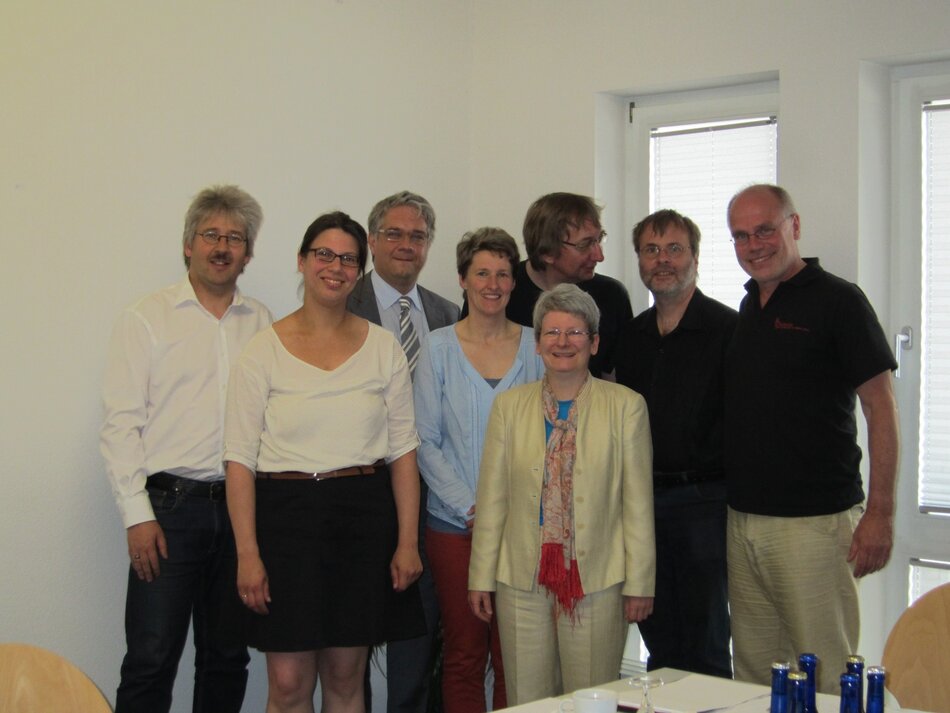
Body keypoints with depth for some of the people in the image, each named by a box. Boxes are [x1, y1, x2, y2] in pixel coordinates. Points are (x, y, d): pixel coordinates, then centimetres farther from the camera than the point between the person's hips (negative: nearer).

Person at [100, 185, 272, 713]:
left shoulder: (261, 322, 11)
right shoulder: (147, 318, 0)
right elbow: (120, 423, -4)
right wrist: (138, 514, -10)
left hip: (241, 506, 4)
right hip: (170, 505, -4)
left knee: (228, 658, 11)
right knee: (151, 660, -4)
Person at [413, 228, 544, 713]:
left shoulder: (534, 346, 6)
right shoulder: (439, 347, 3)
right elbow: (425, 441, 1)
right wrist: (469, 507, -8)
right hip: (455, 523, -1)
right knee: (463, 653, 3)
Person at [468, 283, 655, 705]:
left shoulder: (626, 407, 2)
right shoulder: (509, 406, 7)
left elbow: (638, 503, 1)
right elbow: (491, 499, 7)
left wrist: (639, 583, -2)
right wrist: (481, 576, 5)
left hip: (597, 582, -2)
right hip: (522, 580, 2)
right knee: (526, 701, 7)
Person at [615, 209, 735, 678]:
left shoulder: (726, 329, -7)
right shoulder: (632, 336, 13)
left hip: (703, 497, -6)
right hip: (643, 497, 6)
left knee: (704, 648, 1)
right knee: (659, 643, 12)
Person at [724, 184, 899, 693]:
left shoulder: (837, 300, -5)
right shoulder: (745, 311, 14)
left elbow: (881, 408, -9)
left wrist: (880, 512, -15)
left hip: (814, 522, -6)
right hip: (742, 521, 7)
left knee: (824, 679, -2)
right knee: (753, 674, 12)